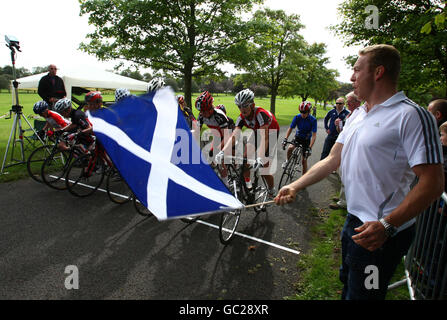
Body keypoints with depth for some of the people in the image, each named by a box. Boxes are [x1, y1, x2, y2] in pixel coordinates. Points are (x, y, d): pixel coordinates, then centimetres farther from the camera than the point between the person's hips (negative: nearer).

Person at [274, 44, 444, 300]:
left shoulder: (411, 115, -17)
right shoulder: (357, 115, 10)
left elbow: (433, 182, -21)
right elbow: (333, 159, 9)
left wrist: (387, 225, -27)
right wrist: (295, 186, 1)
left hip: (381, 234, -8)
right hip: (355, 221, 8)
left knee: (361, 293, 8)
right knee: (348, 282, 26)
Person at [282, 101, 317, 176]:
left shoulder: (313, 120, -23)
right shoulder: (297, 117, -17)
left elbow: (314, 135, -25)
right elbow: (290, 128, -14)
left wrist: (310, 147, -35)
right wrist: (285, 139, -28)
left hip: (306, 140, -2)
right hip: (298, 137, 2)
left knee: (304, 160, -2)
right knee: (290, 148, -28)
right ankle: (288, 161, 4)